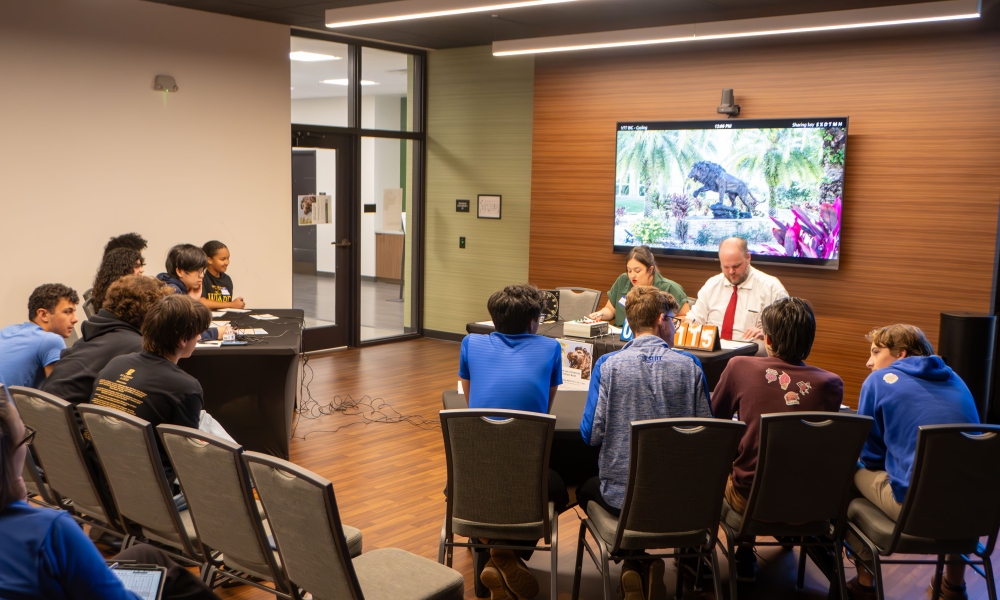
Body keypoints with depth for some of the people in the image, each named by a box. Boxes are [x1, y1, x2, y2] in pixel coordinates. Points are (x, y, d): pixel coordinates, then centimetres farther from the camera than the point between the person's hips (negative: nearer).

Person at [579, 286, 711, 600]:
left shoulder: (608, 365, -10)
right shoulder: (690, 366, -5)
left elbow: (591, 434, -10)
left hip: (621, 495, -1)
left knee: (585, 490, 32)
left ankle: (633, 563, 11)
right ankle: (650, 565, 13)